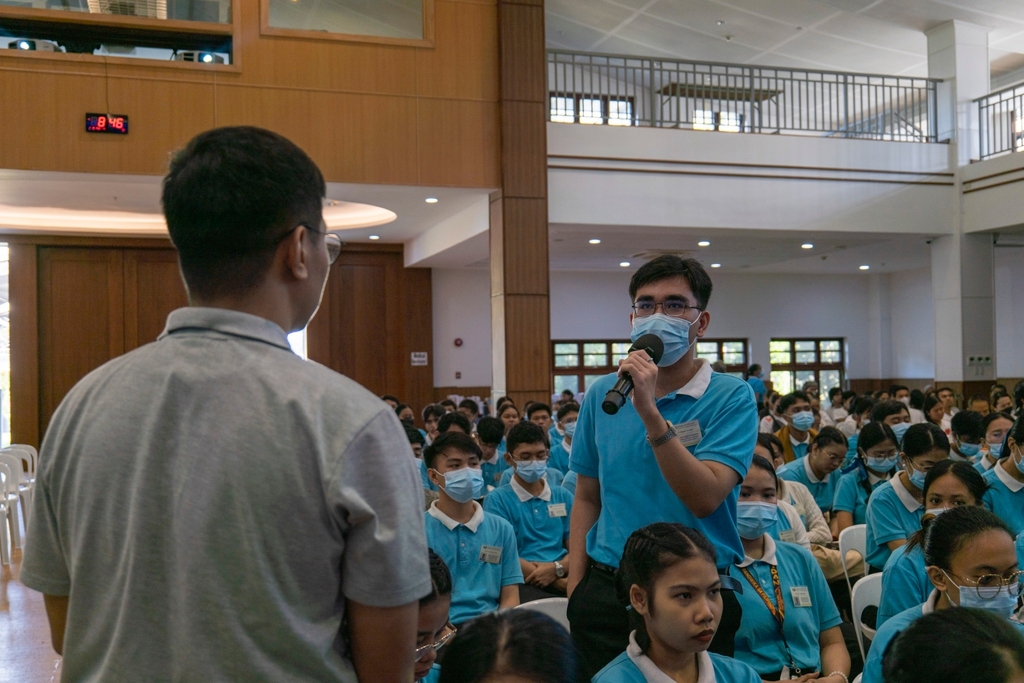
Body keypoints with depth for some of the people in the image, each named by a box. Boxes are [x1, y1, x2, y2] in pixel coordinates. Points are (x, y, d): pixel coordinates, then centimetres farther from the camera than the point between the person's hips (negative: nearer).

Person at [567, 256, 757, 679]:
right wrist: (575, 592, 3)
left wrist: (650, 412, -26)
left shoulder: (731, 397, -8)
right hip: (606, 592, 3)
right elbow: (587, 498, 9)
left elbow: (705, 498, -20)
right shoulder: (601, 394, 3)